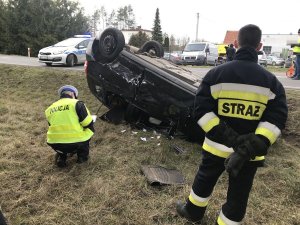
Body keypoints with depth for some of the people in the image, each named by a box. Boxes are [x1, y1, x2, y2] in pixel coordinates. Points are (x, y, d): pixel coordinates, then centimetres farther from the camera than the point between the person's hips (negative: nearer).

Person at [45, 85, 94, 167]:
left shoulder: (50, 109, 14)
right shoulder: (76, 103, -2)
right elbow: (89, 124, -4)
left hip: (55, 145, 5)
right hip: (75, 144, -4)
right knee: (89, 129, 23)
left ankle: (61, 157, 20)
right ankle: (82, 155, 22)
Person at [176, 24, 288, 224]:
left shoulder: (217, 73, -8)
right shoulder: (271, 81, -4)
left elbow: (201, 110, -15)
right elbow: (276, 119, -13)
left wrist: (229, 138, -17)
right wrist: (253, 146, -21)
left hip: (217, 146, 1)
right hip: (250, 153, 0)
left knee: (204, 179, 26)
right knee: (239, 194, 18)